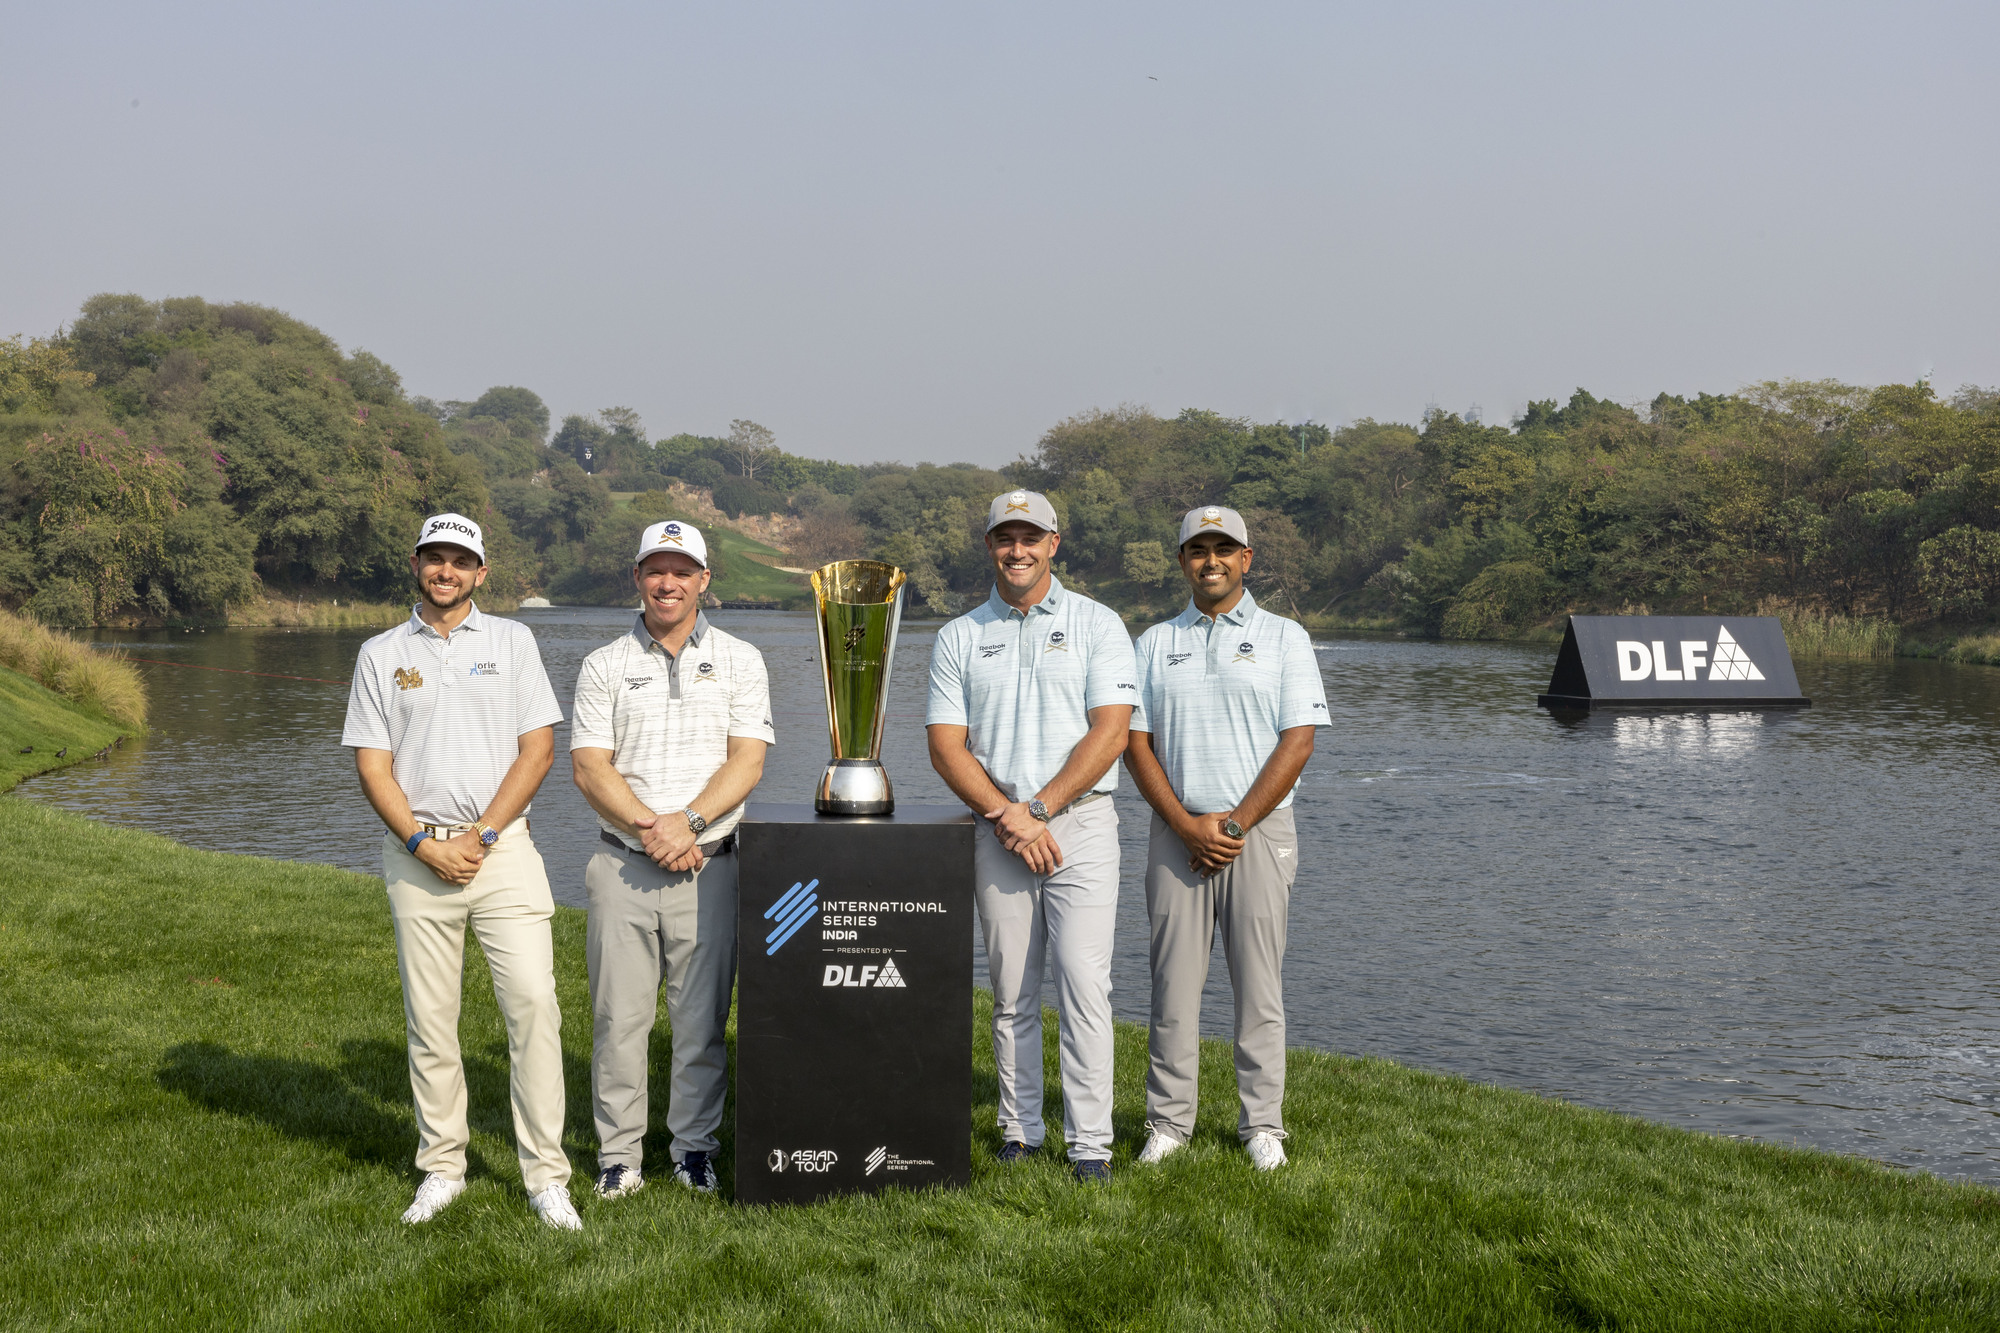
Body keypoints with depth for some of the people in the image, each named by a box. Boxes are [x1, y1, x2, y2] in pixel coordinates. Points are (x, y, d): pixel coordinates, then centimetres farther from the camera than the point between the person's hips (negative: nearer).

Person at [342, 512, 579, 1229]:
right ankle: (442, 1168, 16)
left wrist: (482, 835, -8)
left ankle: (546, 1175, -4)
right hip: (416, 852, 1)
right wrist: (425, 844, -9)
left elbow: (538, 747, 2)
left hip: (504, 846, -1)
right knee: (429, 1016, 4)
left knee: (532, 1001, -10)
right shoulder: (381, 654, 10)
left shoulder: (512, 641, 9)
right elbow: (373, 765, 4)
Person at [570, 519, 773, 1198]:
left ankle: (695, 1147, 17)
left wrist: (688, 821, -16)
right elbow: (589, 766, -1)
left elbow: (747, 761, -2)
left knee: (702, 1018, 4)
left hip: (708, 863, 0)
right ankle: (619, 1155, 13)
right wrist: (648, 828, -14)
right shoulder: (604, 665, 7)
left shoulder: (739, 660, 7)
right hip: (623, 864, 0)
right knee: (619, 1015, 2)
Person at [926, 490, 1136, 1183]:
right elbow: (946, 746, 3)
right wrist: (1006, 816, -11)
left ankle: (1090, 1145, -3)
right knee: (1011, 990, 6)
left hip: (1081, 822, -2)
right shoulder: (959, 637, 9)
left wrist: (1038, 808, -12)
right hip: (996, 831, 2)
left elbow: (1109, 732, -5)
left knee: (1084, 982, -8)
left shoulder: (1097, 624, 3)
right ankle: (1019, 1133, 16)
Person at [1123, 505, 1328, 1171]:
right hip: (1176, 834, 2)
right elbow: (1136, 742, 5)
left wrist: (1233, 824, -10)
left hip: (1260, 832, -1)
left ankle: (1262, 1125, 10)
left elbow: (1297, 742, -3)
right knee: (1174, 982, 2)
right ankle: (1169, 1121, 11)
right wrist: (1189, 827, -8)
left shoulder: (1284, 637, 5)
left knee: (1260, 984, 1)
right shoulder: (1154, 643, 11)